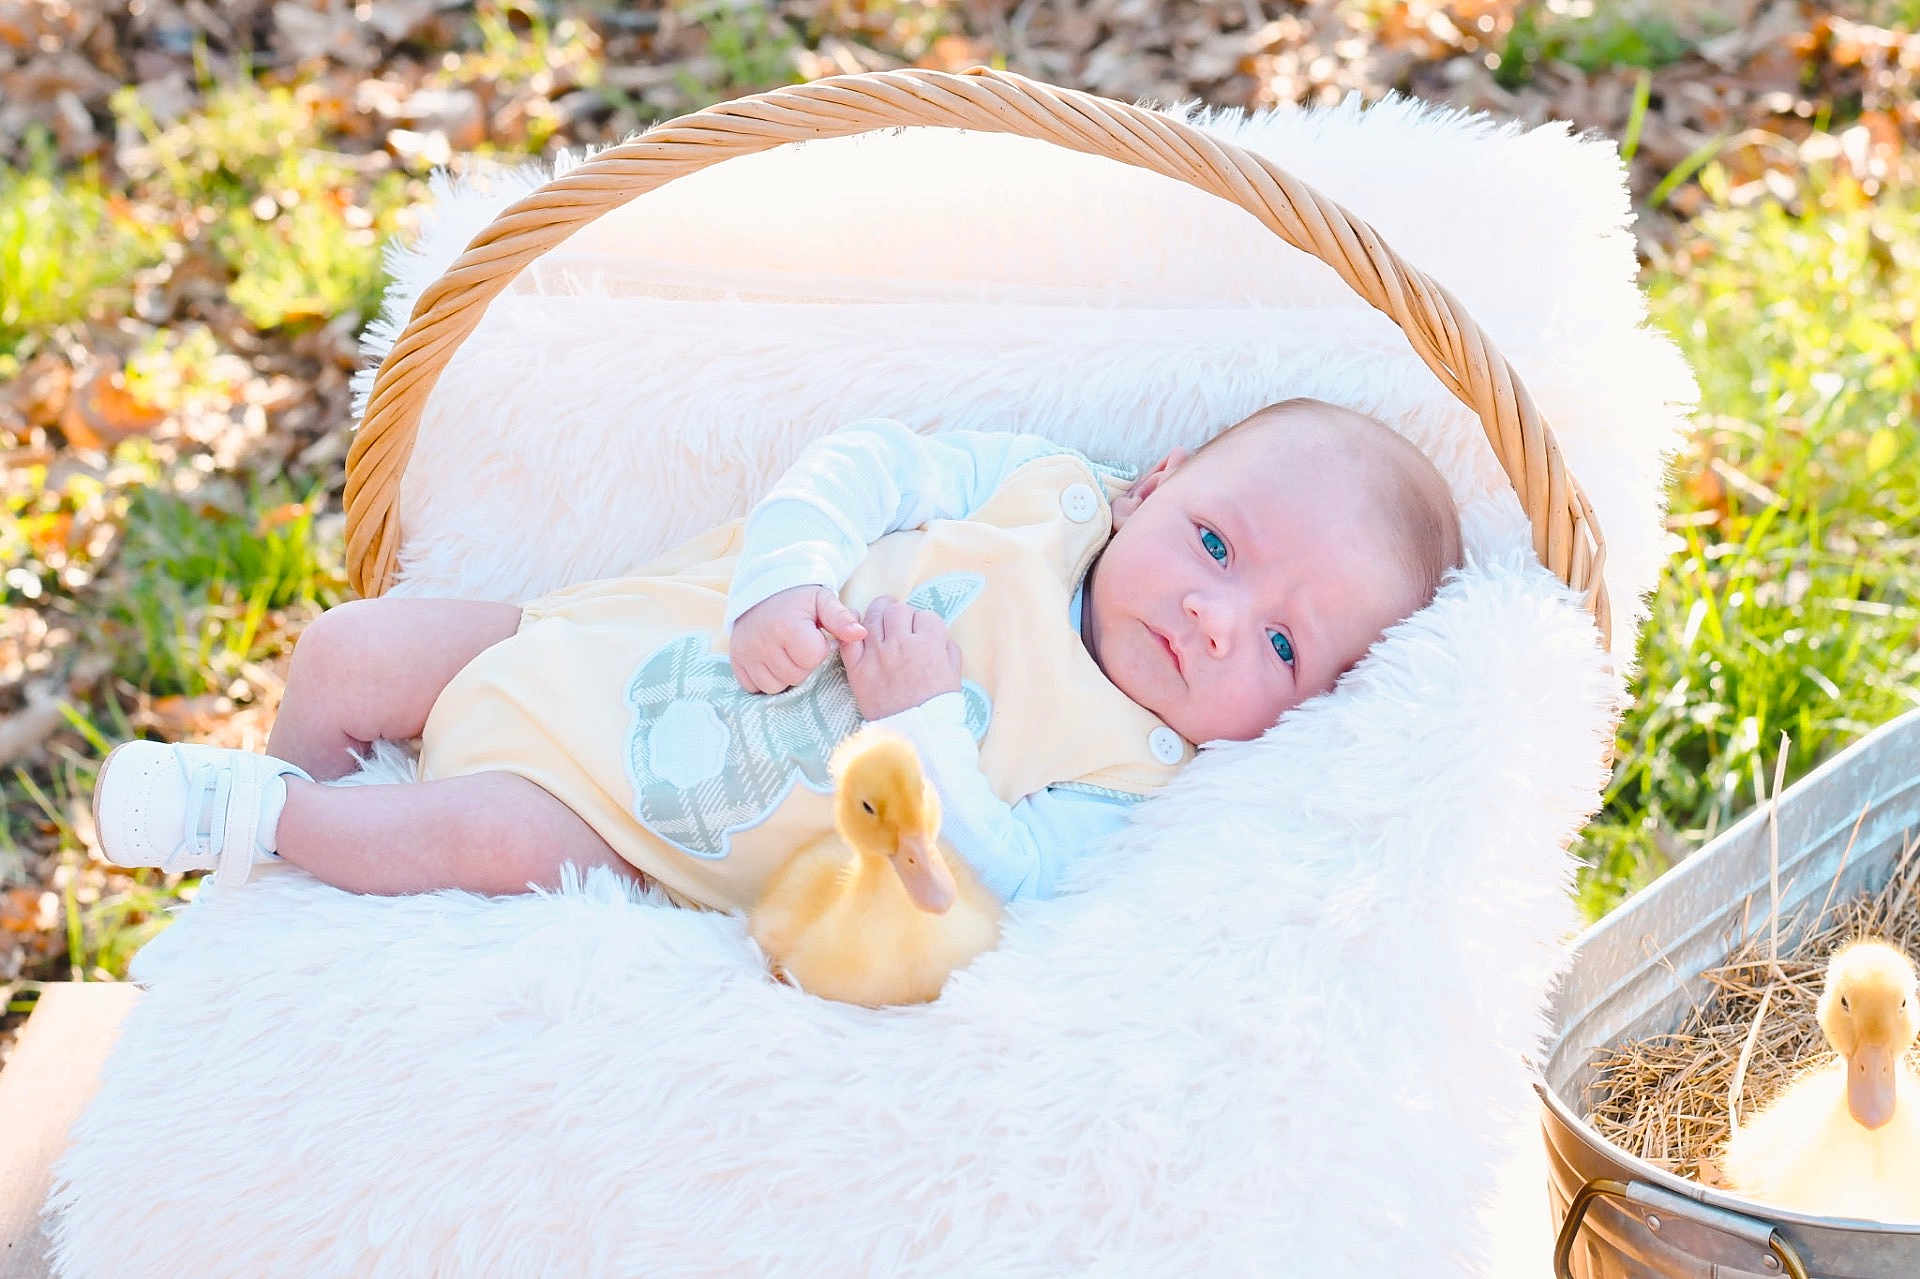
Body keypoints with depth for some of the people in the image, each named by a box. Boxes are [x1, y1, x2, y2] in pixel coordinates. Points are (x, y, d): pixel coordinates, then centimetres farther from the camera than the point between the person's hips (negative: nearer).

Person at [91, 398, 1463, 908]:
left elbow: (982, 885, -24)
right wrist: (783, 583, -21)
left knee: (500, 836, -29)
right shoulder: (1045, 490, -7)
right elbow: (867, 465, -5)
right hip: (589, 647, 4)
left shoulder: (1118, 780, -14)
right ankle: (296, 820, 23)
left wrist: (926, 723, -32)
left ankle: (263, 815, -8)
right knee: (348, 650, -1)